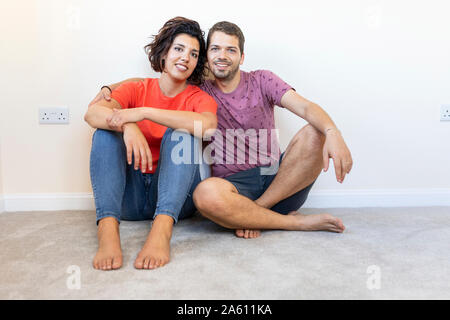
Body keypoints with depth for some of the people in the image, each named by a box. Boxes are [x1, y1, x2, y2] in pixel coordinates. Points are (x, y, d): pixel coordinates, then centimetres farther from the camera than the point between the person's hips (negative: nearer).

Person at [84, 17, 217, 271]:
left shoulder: (199, 98, 2)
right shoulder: (136, 89, 7)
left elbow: (208, 125, -25)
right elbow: (92, 113, -13)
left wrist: (144, 112, -26)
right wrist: (128, 126, -34)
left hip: (175, 196, -1)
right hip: (130, 198, 2)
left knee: (181, 132, -22)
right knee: (106, 129, -16)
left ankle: (162, 230, -42)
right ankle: (107, 229, -36)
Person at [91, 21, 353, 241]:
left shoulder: (262, 81, 9)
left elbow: (305, 107, -7)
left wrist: (333, 132, -28)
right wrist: (110, 88, -3)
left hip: (277, 178, 2)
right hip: (234, 185, -1)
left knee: (314, 134, -23)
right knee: (206, 194, -36)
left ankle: (253, 212, -20)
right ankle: (298, 222, -17)